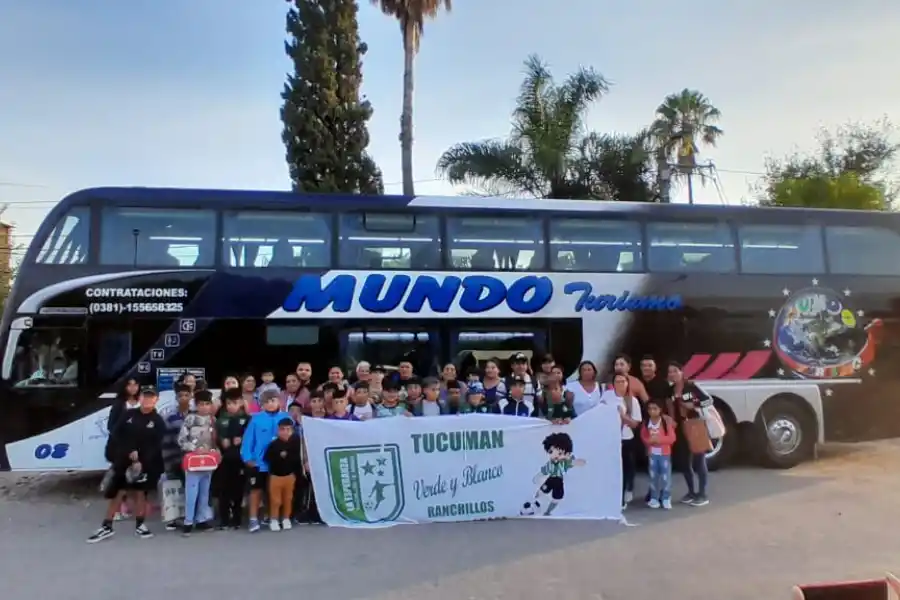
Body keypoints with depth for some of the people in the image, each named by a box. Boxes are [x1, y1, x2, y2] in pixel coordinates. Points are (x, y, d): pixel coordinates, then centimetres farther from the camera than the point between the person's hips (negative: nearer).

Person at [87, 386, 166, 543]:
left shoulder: (158, 421, -3)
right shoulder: (128, 415, 2)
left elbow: (156, 446, -9)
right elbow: (116, 435, -1)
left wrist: (142, 461, -20)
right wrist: (128, 452, -13)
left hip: (146, 463, -1)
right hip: (123, 460, 1)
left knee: (140, 493, 6)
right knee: (117, 492, 4)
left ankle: (139, 525, 20)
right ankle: (106, 527, 13)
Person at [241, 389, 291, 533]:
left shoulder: (286, 418, -4)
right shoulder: (256, 419, -8)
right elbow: (248, 439, -8)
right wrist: (247, 458, -13)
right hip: (259, 462, -2)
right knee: (256, 490, 5)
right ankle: (253, 519, 13)